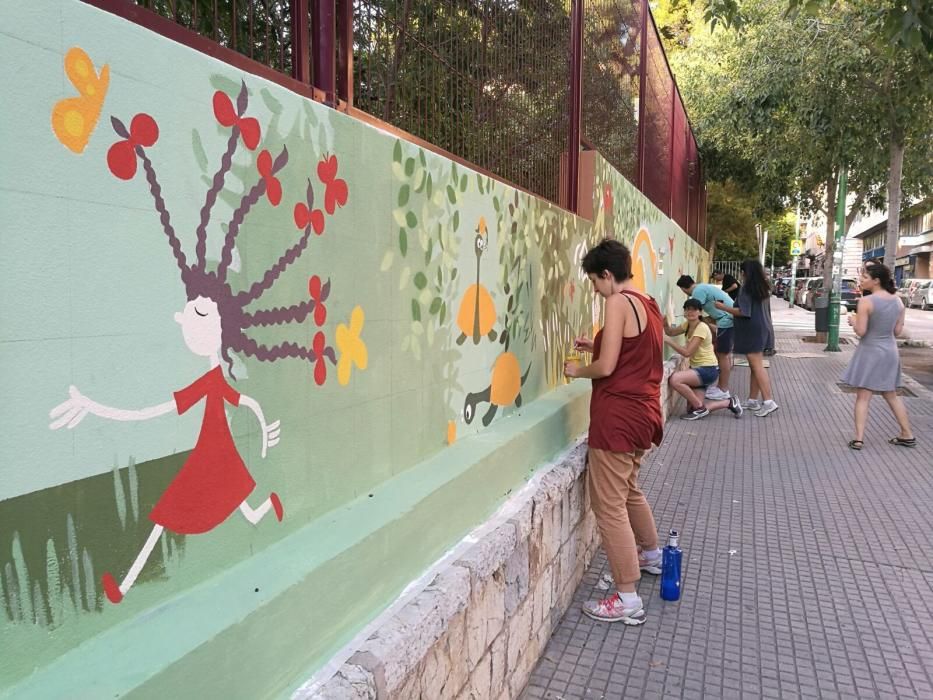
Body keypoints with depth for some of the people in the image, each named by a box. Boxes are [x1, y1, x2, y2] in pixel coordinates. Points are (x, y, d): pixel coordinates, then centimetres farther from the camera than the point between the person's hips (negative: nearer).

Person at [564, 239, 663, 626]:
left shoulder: (619, 303, -15)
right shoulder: (648, 304, 12)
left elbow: (606, 368, -19)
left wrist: (578, 370, -1)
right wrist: (597, 346, 16)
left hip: (618, 417, -10)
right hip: (643, 413, 10)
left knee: (609, 504, -3)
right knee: (629, 489, 28)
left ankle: (627, 600, 4)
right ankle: (651, 554, 47)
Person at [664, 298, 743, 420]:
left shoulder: (702, 328, -18)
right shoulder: (687, 324, 6)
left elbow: (687, 352, -25)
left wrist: (668, 341, -22)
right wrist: (665, 323, -8)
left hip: (708, 370, -8)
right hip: (697, 368, 8)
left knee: (674, 379, -31)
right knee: (692, 409, 1)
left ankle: (700, 408, -11)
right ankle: (729, 402, 21)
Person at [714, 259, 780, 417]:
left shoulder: (746, 287, -12)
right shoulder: (760, 288, 13)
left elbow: (743, 312, -18)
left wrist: (723, 307, -10)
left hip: (751, 330, -9)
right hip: (759, 328, 9)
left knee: (757, 366, -10)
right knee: (755, 366, 11)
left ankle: (768, 402, -15)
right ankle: (753, 401, 16)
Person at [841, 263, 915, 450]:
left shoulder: (866, 302, -17)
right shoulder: (898, 301, 2)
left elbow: (860, 331, -18)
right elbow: (897, 331, 5)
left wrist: (853, 320, 0)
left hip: (870, 352, -6)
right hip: (890, 352, 6)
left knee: (862, 398, 1)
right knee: (891, 396, 20)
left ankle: (859, 439, -2)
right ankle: (907, 435, 27)